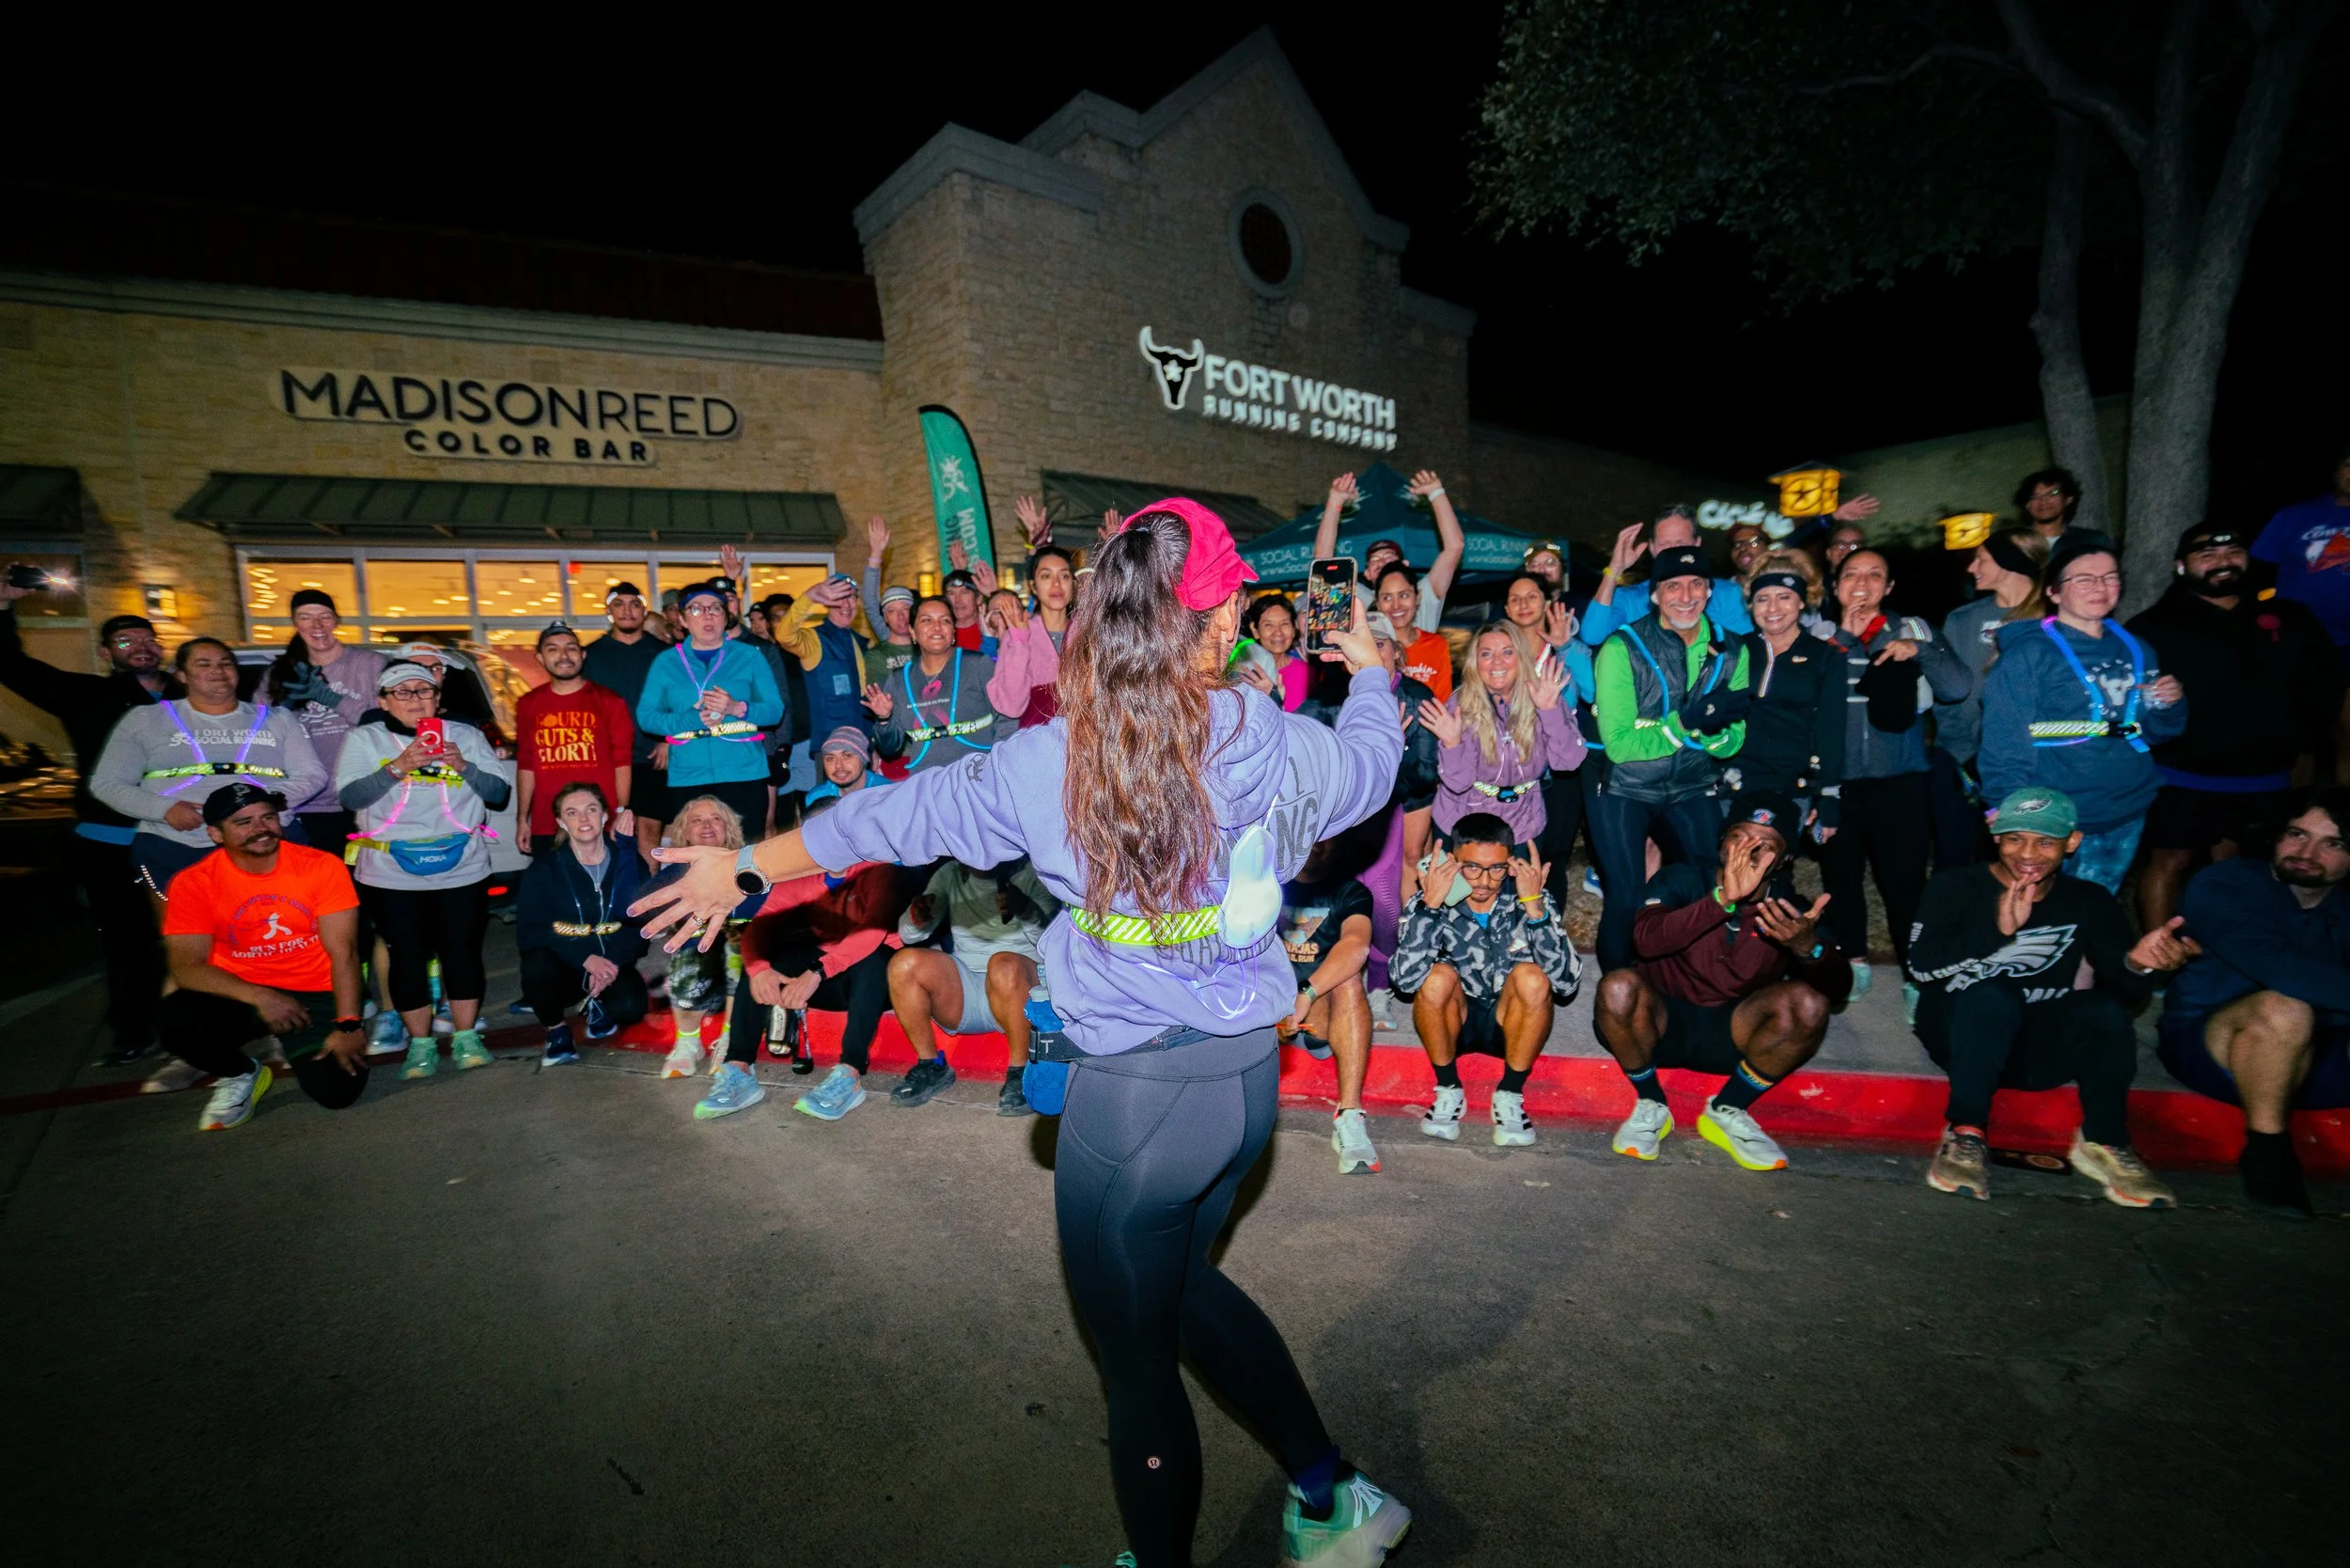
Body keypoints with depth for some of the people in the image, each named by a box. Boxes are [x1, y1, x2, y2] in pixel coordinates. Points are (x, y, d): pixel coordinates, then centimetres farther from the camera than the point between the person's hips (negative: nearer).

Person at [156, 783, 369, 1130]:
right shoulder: (194, 883, -8)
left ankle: (296, 1048, 20)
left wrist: (347, 1025, -21)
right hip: (241, 997, 1)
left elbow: (343, 953, -13)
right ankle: (240, 1075, 3)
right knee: (174, 1018, -31)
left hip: (315, 996, -1)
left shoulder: (322, 866, -11)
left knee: (338, 1091, -18)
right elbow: (187, 967, -12)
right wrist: (259, 997, -28)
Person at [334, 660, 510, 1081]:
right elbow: (349, 797, -9)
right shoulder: (363, 739, 4)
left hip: (462, 870, 1)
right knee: (408, 955, 4)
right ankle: (420, 1044, 15)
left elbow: (500, 793, 2)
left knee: (462, 950, 1)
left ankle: (466, 1037, 13)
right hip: (391, 875, 0)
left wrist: (465, 766, -15)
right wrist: (398, 767, -22)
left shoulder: (467, 736, 7)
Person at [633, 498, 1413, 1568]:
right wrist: (1369, 669, 38)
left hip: (1131, 1098, -5)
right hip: (1250, 1076, 5)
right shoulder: (1288, 749, -7)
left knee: (1138, 1360, 18)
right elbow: (1373, 756, 16)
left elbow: (902, 814, -1)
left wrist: (747, 866, 16)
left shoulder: (1051, 764, -15)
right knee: (1182, 1281, 31)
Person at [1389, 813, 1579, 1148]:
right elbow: (1405, 979, -32)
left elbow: (1566, 981, -27)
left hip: (1510, 1021, 0)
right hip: (1453, 1020, 0)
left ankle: (1510, 1097, -8)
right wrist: (1430, 906, -37)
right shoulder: (1429, 904, -18)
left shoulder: (1530, 902, -16)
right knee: (1438, 976, -30)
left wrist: (1535, 908, -35)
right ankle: (1448, 1092, -6)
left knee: (1532, 978, -29)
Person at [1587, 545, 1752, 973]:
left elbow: (1732, 742, -3)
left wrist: (1714, 726, -26)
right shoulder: (1622, 648, -17)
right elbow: (1618, 744, -21)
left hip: (1692, 788, 4)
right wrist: (1685, 722, -32)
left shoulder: (1729, 651, -3)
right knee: (1627, 898, -9)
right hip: (1623, 789, -4)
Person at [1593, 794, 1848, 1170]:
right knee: (1618, 987, -34)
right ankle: (1650, 1106, -5)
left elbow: (1838, 987, -16)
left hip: (1732, 1035, 2)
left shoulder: (1792, 909, -4)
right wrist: (1722, 898, -43)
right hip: (1663, 1023, -2)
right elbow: (1646, 939, -32)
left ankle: (1727, 1112, -2)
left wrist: (1809, 947, -39)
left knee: (1809, 1004, -25)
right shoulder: (1682, 880, -11)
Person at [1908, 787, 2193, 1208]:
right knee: (1991, 996, -34)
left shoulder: (2092, 903, 3)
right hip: (1961, 1039, -3)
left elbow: (2125, 995, -5)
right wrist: (1999, 930, -37)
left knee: (2104, 1008, -26)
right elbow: (1921, 966, -22)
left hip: (2040, 1046, 3)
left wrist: (2138, 964, -29)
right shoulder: (1956, 889, -8)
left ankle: (2104, 1143, -8)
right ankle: (1965, 1137, -24)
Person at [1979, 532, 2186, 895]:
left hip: (2127, 816, 6)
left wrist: (2171, 705, -5)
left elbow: (2155, 732, 16)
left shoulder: (2134, 650, 7)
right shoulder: (2029, 654, -13)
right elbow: (2005, 750, -15)